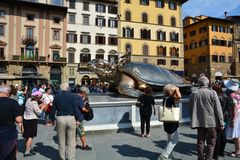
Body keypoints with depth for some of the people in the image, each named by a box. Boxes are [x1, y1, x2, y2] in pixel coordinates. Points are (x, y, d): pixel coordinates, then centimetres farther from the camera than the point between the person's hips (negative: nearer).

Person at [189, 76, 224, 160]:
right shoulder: (212, 93, -9)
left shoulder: (193, 94, 0)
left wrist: (194, 119, 17)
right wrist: (221, 123, -3)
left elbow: (190, 110, 6)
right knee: (211, 143, 9)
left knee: (200, 141, 14)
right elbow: (218, 109, -9)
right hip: (211, 122, -3)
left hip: (199, 122, 3)